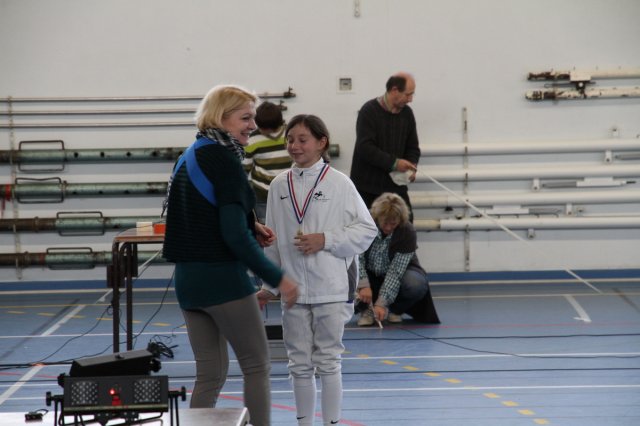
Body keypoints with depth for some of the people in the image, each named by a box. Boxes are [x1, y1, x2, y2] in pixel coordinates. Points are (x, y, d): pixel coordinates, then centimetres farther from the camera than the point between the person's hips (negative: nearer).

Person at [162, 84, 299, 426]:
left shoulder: (189, 157, 13)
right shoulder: (224, 160, -14)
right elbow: (234, 236, -20)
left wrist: (250, 228, 11)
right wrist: (277, 278, -15)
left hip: (188, 278, 8)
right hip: (222, 278, -8)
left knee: (210, 374, 12)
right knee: (257, 365, 6)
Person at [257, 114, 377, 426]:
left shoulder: (338, 183, -5)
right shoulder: (279, 185, 5)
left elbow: (367, 229, -3)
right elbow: (272, 242, 10)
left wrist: (325, 240, -13)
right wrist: (267, 287, 11)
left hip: (331, 289, -3)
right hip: (293, 289, 3)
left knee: (328, 362, 4)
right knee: (299, 363, 10)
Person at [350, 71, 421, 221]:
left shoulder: (407, 113, 6)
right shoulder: (369, 111, -11)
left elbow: (412, 147, 13)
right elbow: (365, 148, -20)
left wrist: (411, 167, -8)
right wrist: (394, 163, -25)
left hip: (396, 186, 5)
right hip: (367, 187, -5)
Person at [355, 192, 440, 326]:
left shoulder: (407, 231, -25)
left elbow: (396, 271, -29)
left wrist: (381, 303, -36)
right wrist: (363, 284, -41)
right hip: (370, 273, 1)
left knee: (416, 284, -34)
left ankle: (395, 309, -1)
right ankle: (367, 308, -4)